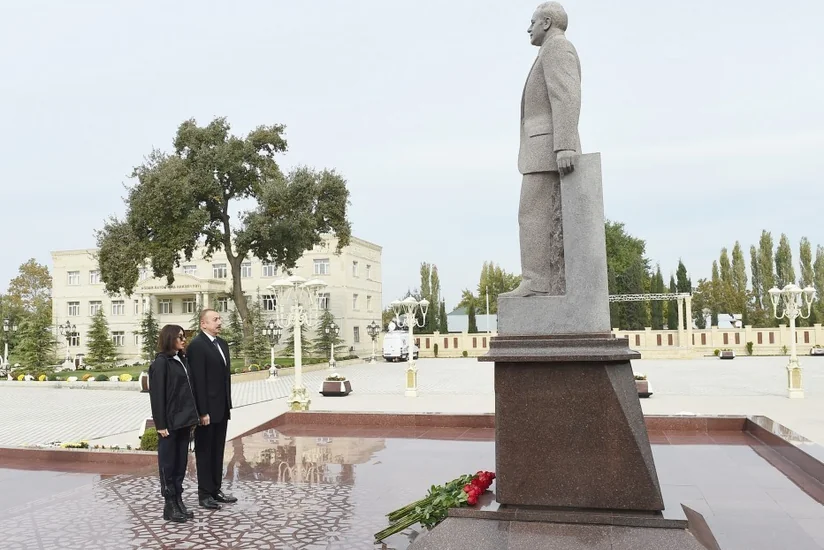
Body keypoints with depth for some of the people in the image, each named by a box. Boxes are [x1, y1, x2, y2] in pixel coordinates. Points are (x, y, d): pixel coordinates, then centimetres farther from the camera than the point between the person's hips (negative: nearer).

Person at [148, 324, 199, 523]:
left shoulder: (182, 360, 11)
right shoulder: (161, 363, -10)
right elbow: (157, 395, -13)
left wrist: (192, 417, 9)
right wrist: (161, 424, -15)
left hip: (184, 420, 7)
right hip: (170, 422, -7)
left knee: (181, 462, 12)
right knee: (168, 463, 3)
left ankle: (179, 501, 21)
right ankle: (170, 505, 11)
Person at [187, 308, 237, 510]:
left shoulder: (222, 343, 12)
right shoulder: (197, 345, -14)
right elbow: (198, 380, -18)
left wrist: (228, 404, 13)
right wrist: (203, 411, -20)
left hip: (221, 407, 8)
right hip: (207, 409, -8)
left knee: (217, 451, 15)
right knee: (204, 452, 4)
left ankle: (216, 489, 24)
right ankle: (204, 493, 14)